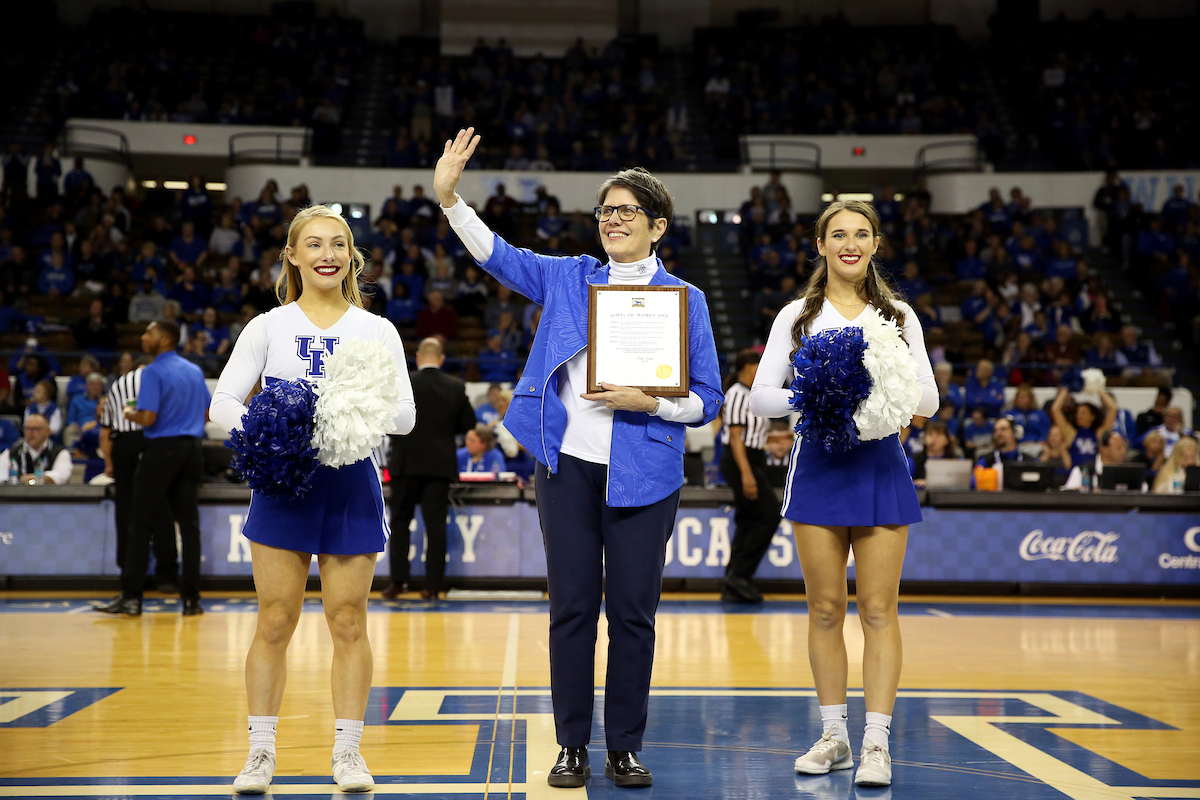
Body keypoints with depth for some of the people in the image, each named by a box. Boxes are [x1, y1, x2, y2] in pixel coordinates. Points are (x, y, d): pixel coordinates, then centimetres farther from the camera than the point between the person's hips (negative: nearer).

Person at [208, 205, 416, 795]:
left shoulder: (376, 330, 6)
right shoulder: (268, 327, 5)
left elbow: (405, 415, 2)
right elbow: (222, 403, 1)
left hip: (352, 485, 1)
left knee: (348, 623, 3)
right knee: (275, 622, 1)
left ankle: (347, 751, 14)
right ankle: (260, 751, 13)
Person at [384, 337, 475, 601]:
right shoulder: (456, 387, -1)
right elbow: (468, 423, 5)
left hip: (407, 462, -1)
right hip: (440, 464, 2)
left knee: (400, 521, 9)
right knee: (436, 525, 3)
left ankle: (398, 580, 4)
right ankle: (432, 586, 1)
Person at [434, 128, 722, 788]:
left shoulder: (684, 300, 4)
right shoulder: (569, 278, 11)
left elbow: (706, 400, 3)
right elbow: (497, 255, 8)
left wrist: (646, 401, -14)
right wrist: (449, 197, -6)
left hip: (642, 473, -1)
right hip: (568, 465, 2)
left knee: (632, 611, 2)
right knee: (572, 608, 4)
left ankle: (625, 748, 15)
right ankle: (572, 746, 14)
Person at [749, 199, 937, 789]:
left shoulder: (898, 316, 9)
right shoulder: (797, 316, 7)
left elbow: (929, 397, 5)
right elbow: (760, 395, 1)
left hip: (880, 464, 0)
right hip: (818, 464, 0)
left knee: (878, 609, -3)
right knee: (825, 608, 4)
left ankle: (876, 743, 0)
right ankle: (834, 737, 15)